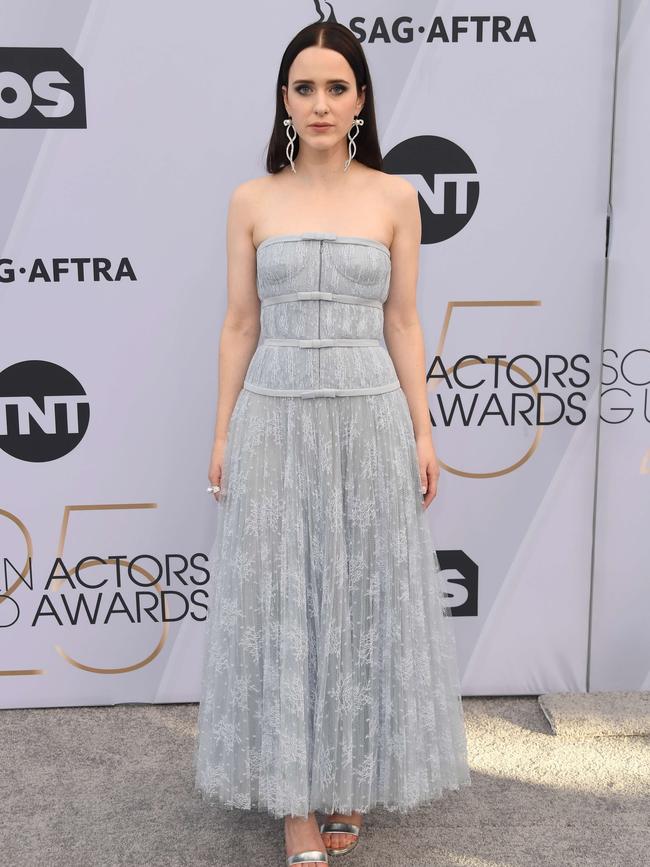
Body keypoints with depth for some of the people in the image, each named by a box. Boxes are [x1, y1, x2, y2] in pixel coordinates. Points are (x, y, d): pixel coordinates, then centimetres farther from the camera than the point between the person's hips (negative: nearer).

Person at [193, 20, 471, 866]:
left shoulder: (395, 197, 3)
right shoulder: (252, 200, 4)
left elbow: (403, 324, 4)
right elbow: (240, 325, 5)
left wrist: (423, 432, 1)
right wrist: (223, 433, 2)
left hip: (369, 420, 0)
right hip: (274, 421, 1)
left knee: (364, 600, 8)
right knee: (278, 606, 4)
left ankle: (352, 782, 28)